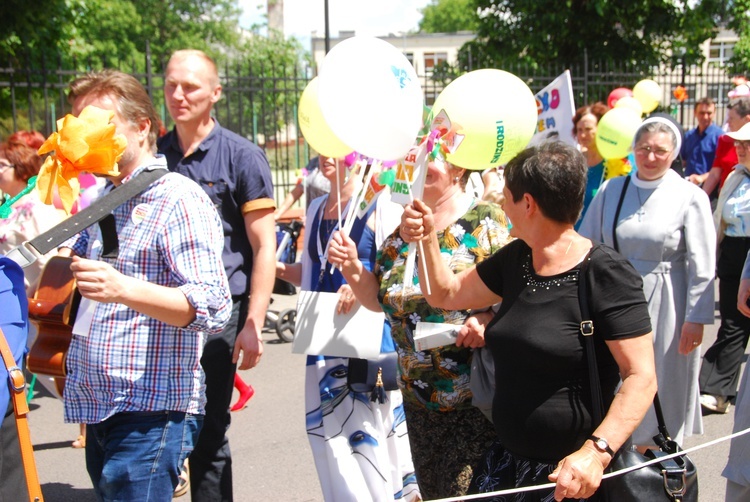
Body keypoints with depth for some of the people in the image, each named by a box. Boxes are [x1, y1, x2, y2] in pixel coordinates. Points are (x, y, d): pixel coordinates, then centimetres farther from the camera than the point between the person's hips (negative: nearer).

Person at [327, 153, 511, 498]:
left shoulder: (486, 221, -8)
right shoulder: (401, 229, 8)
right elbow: (378, 299, 14)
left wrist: (491, 319, -28)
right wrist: (351, 266, -3)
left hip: (476, 397, -6)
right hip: (418, 400, 6)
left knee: (465, 489, -6)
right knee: (431, 491, 17)